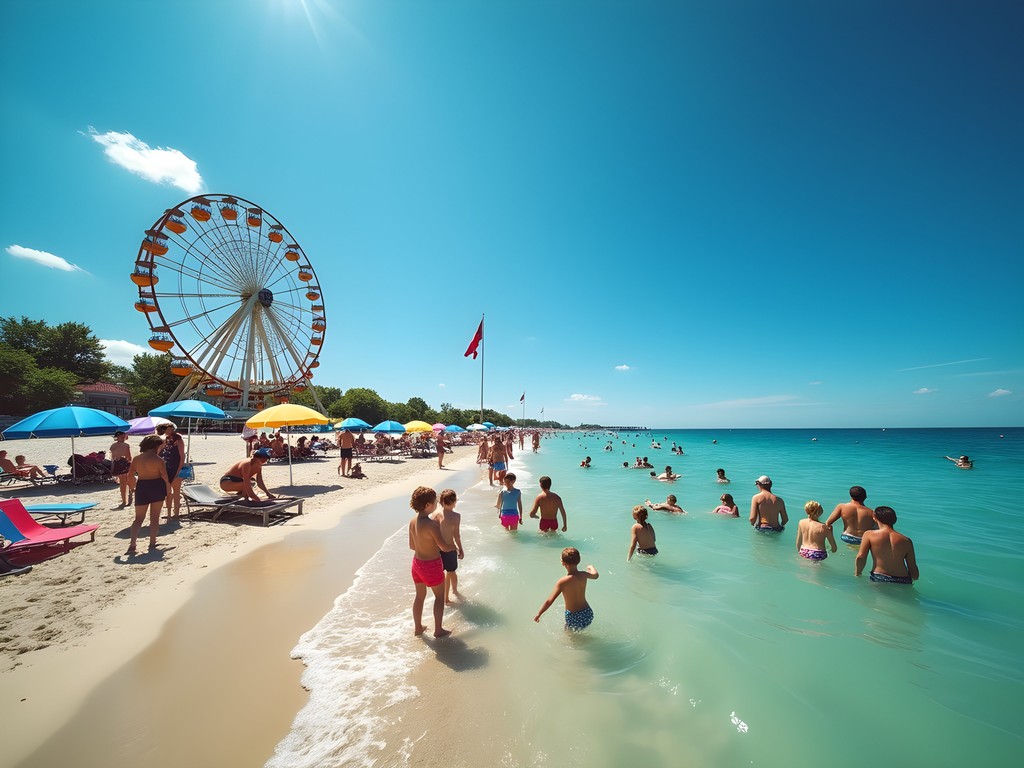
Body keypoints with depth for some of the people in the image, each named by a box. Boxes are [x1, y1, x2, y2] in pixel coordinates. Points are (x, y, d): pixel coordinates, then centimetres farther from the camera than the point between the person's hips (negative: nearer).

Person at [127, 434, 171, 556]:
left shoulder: (136, 459, 2)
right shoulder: (158, 459, -11)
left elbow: (130, 476, 3)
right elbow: (165, 477, -11)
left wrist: (135, 487, 16)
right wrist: (168, 490, 1)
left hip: (141, 487, 3)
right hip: (157, 487, -3)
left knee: (138, 518, 11)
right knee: (154, 518, 8)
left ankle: (132, 545, -1)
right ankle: (152, 543, 12)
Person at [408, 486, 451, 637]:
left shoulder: (413, 521, -5)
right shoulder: (431, 523, -29)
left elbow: (411, 545, 6)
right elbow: (444, 547, -23)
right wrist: (454, 547, -2)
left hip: (417, 561, 7)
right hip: (432, 564, -7)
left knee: (420, 595, 23)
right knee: (440, 596, 15)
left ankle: (418, 628, 38)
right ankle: (438, 630, 26)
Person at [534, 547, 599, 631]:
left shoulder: (562, 582, -24)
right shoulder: (584, 575, -10)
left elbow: (549, 601, -20)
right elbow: (595, 575, 14)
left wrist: (538, 614, -6)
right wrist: (591, 567, 36)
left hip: (574, 619, -5)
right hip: (588, 614, 5)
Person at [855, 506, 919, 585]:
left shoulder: (869, 534, 0)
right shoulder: (906, 541, 7)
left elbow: (860, 557, -10)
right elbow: (915, 575, 7)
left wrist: (857, 574, 4)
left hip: (879, 579, -3)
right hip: (903, 582, 3)